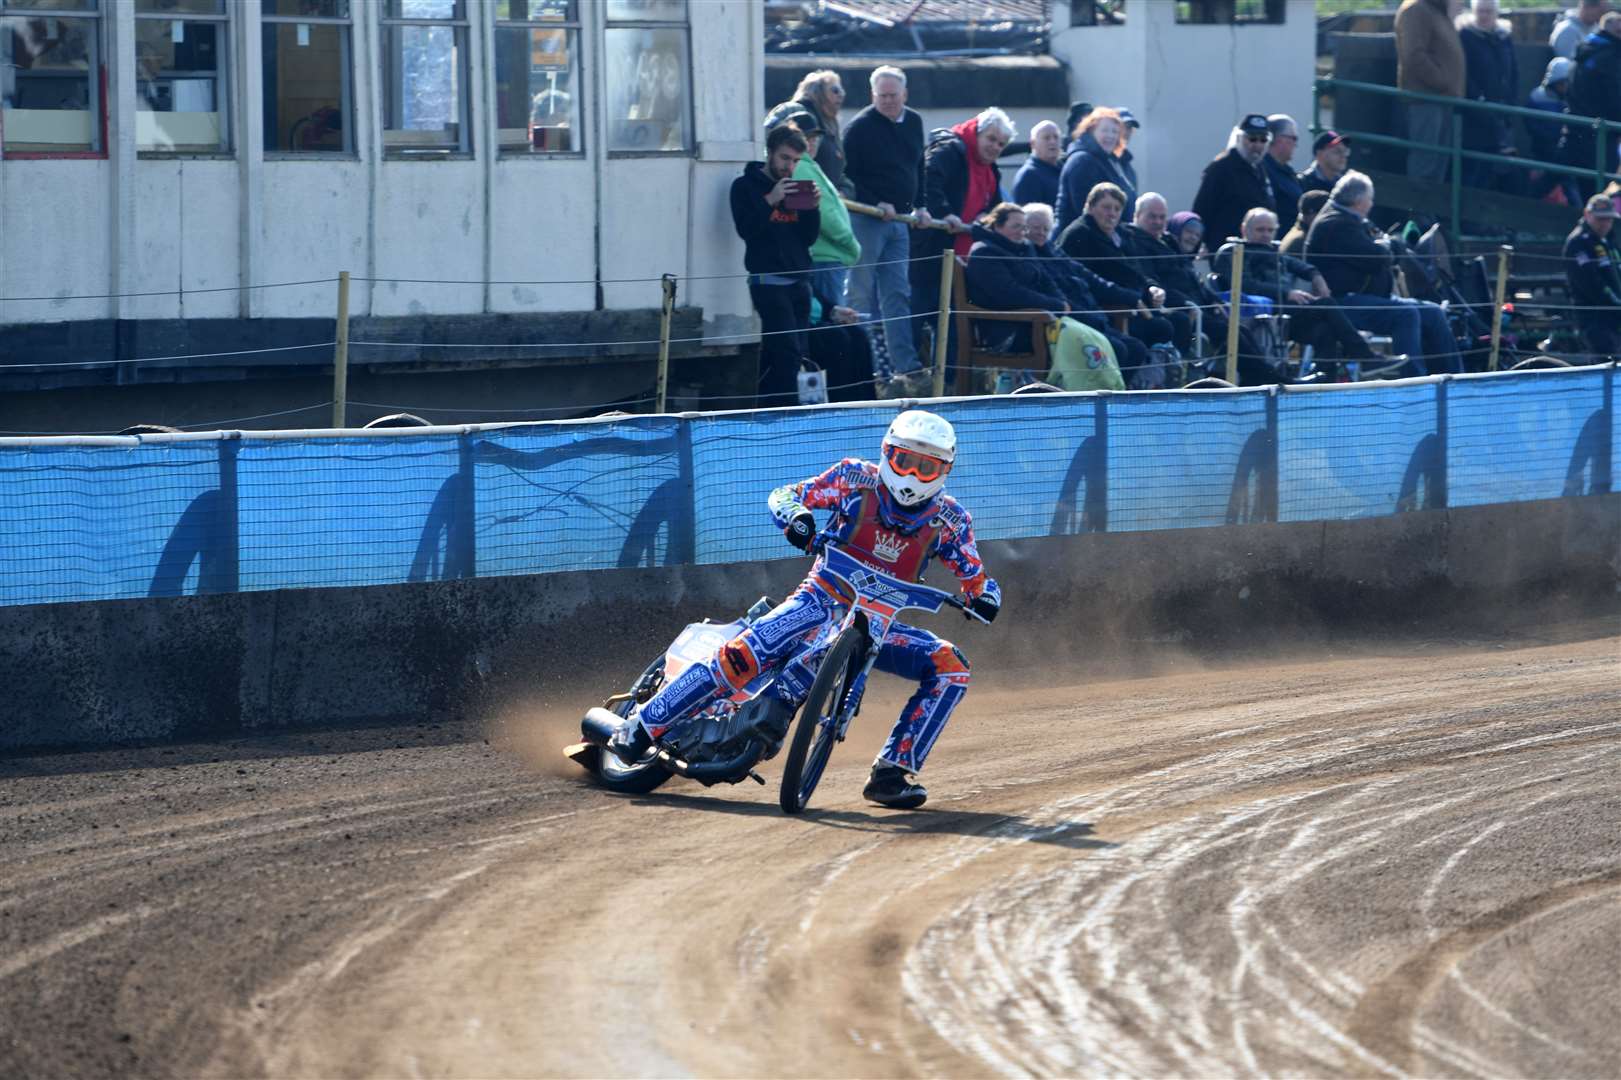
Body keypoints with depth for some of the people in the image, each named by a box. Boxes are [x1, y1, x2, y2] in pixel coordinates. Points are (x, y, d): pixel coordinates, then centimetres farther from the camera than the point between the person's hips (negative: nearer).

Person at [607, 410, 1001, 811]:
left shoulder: (950, 519, -1)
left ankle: (893, 772, -18)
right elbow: (783, 496, -3)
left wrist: (983, 595, -23)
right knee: (742, 655, -27)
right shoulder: (858, 478, -5)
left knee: (950, 666, -19)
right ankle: (641, 727, -19)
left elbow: (976, 576, 2)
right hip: (823, 600, -3)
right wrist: (796, 516, -27)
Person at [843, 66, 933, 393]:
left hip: (899, 219, 7)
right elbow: (847, 177, -12)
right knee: (863, 296, -4)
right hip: (866, 221, -7)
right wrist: (877, 204, -18)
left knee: (897, 296, 6)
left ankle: (908, 367, 5)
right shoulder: (860, 127, -10)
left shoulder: (914, 123, 12)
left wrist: (920, 206, 12)